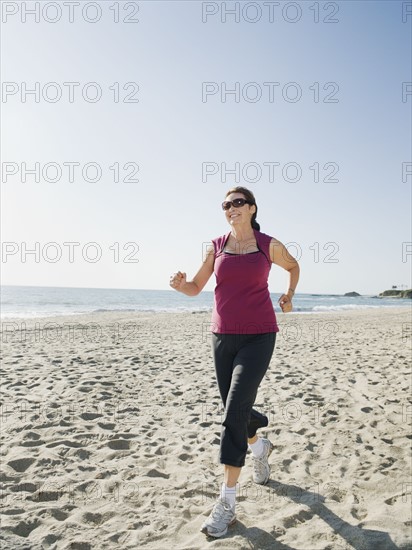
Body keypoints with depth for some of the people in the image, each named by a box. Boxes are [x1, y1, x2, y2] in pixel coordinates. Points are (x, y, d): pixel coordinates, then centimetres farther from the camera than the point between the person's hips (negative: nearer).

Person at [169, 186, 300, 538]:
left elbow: (293, 266, 22)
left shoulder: (269, 245, 1)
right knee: (234, 410, 13)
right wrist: (180, 284, -12)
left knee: (235, 410, -14)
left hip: (258, 336, -3)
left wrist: (289, 295, 9)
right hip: (223, 336, 4)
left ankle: (227, 502, -4)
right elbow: (195, 288, 9)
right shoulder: (217, 246, 6)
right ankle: (260, 447, 47)